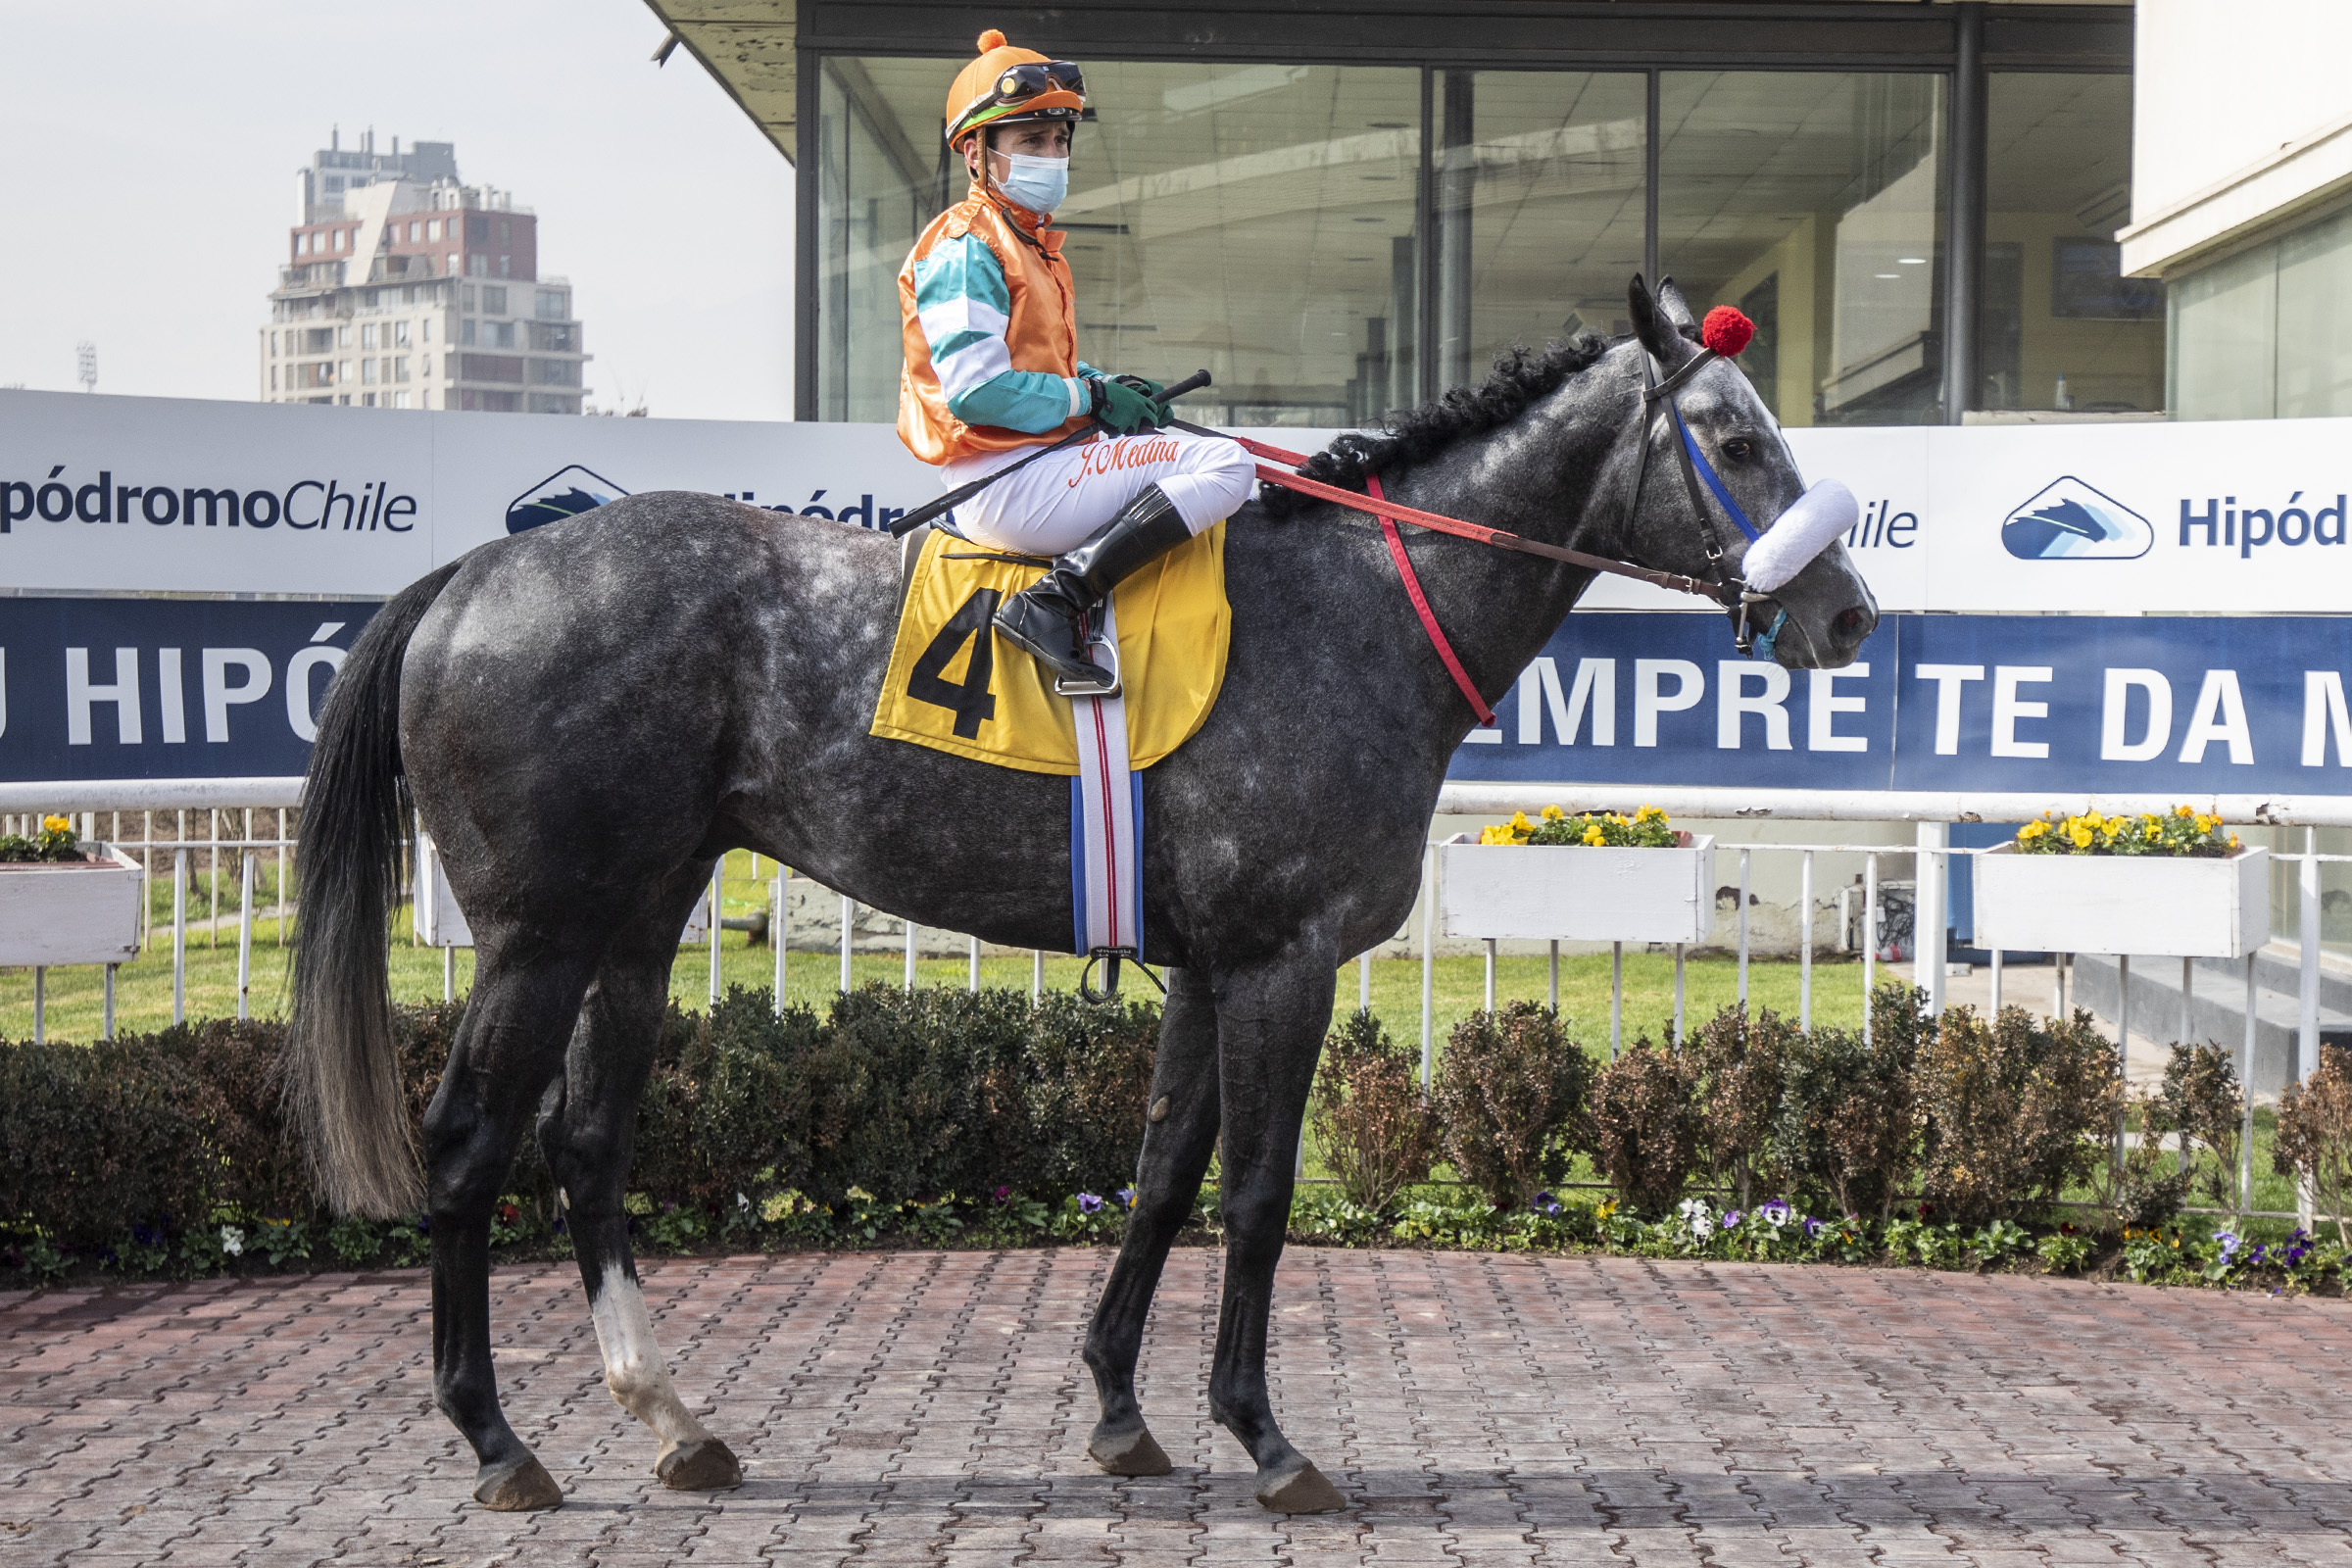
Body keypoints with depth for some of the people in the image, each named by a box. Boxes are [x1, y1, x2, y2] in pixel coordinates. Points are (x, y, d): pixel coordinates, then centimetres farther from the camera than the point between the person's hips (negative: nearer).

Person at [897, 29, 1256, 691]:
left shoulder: (1035, 244, 21)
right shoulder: (965, 246, -12)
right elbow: (977, 390, -22)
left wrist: (1115, 387, 6)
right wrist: (1092, 397, -13)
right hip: (1005, 483, -11)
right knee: (1224, 464, -16)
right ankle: (1056, 600, -25)